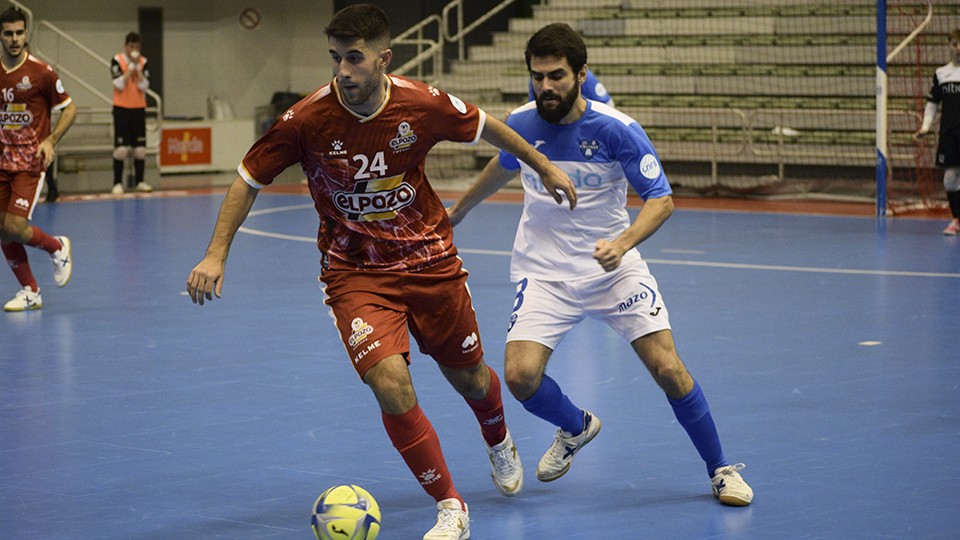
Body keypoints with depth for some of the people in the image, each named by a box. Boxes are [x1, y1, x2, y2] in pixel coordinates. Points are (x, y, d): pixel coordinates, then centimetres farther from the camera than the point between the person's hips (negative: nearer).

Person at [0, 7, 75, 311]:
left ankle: (58, 248, 15)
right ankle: (29, 292, 19)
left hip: (30, 163, -5)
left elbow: (69, 109, 0)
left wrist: (50, 141, -13)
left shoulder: (40, 72, -8)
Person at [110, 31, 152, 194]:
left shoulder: (143, 62, 4)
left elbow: (144, 86, -6)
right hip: (121, 109, -3)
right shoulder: (117, 61, -4)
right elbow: (119, 85, -15)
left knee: (140, 147, 3)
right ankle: (117, 183, 0)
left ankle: (139, 181, 12)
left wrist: (138, 66, -12)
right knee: (121, 148, -6)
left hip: (139, 109, 3)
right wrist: (131, 66, -14)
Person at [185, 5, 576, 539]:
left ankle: (499, 443, 54)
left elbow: (485, 126, 4)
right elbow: (248, 181, -7)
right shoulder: (307, 120, -20)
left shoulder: (423, 104, -16)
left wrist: (545, 166, 14)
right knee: (391, 381, -22)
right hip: (354, 271, -2)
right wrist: (216, 255, -14)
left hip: (429, 259, 2)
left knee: (470, 378, 15)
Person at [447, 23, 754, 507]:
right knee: (520, 377, -17)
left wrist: (622, 242, -32)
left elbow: (661, 199, -15)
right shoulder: (520, 124, -6)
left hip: (613, 268, -2)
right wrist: (460, 207, 32)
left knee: (668, 369, -12)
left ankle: (720, 469, 11)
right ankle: (576, 427, 18)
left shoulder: (616, 129, -16)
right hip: (543, 272, 2)